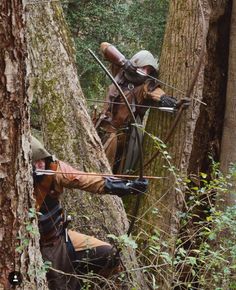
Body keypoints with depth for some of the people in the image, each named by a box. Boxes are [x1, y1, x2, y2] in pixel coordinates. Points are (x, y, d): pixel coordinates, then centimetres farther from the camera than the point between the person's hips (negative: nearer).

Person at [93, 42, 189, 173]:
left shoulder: (147, 86, -12)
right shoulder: (121, 72, 1)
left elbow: (158, 95, -33)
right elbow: (105, 46, 0)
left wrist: (174, 103, -55)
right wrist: (123, 61, -15)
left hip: (119, 133, -5)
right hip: (103, 126, 5)